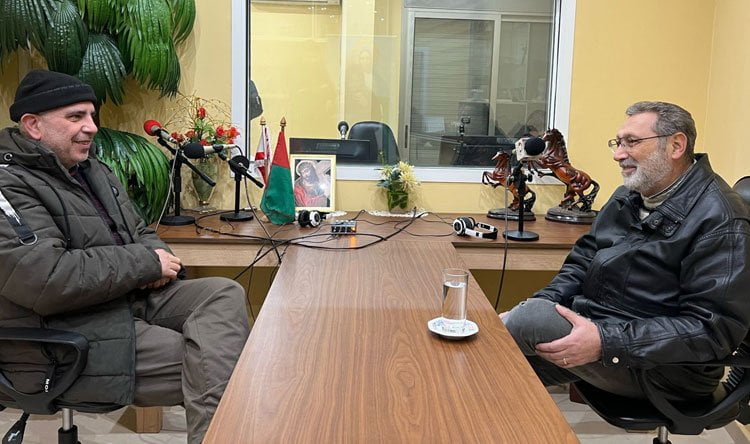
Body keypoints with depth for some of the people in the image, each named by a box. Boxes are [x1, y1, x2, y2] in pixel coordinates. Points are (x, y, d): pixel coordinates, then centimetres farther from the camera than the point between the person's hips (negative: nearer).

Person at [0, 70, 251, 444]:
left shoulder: (92, 170, 14)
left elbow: (140, 233, 21)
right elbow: (48, 281, -29)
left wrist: (159, 261, -6)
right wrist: (146, 262, -19)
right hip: (62, 345, -9)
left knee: (224, 294, -13)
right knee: (208, 366, -21)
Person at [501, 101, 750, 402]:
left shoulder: (720, 221, -16)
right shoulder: (629, 196, 12)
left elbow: (716, 327, -22)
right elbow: (584, 260, 16)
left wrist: (606, 342, -29)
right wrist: (533, 309, -2)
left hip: (663, 367, -8)